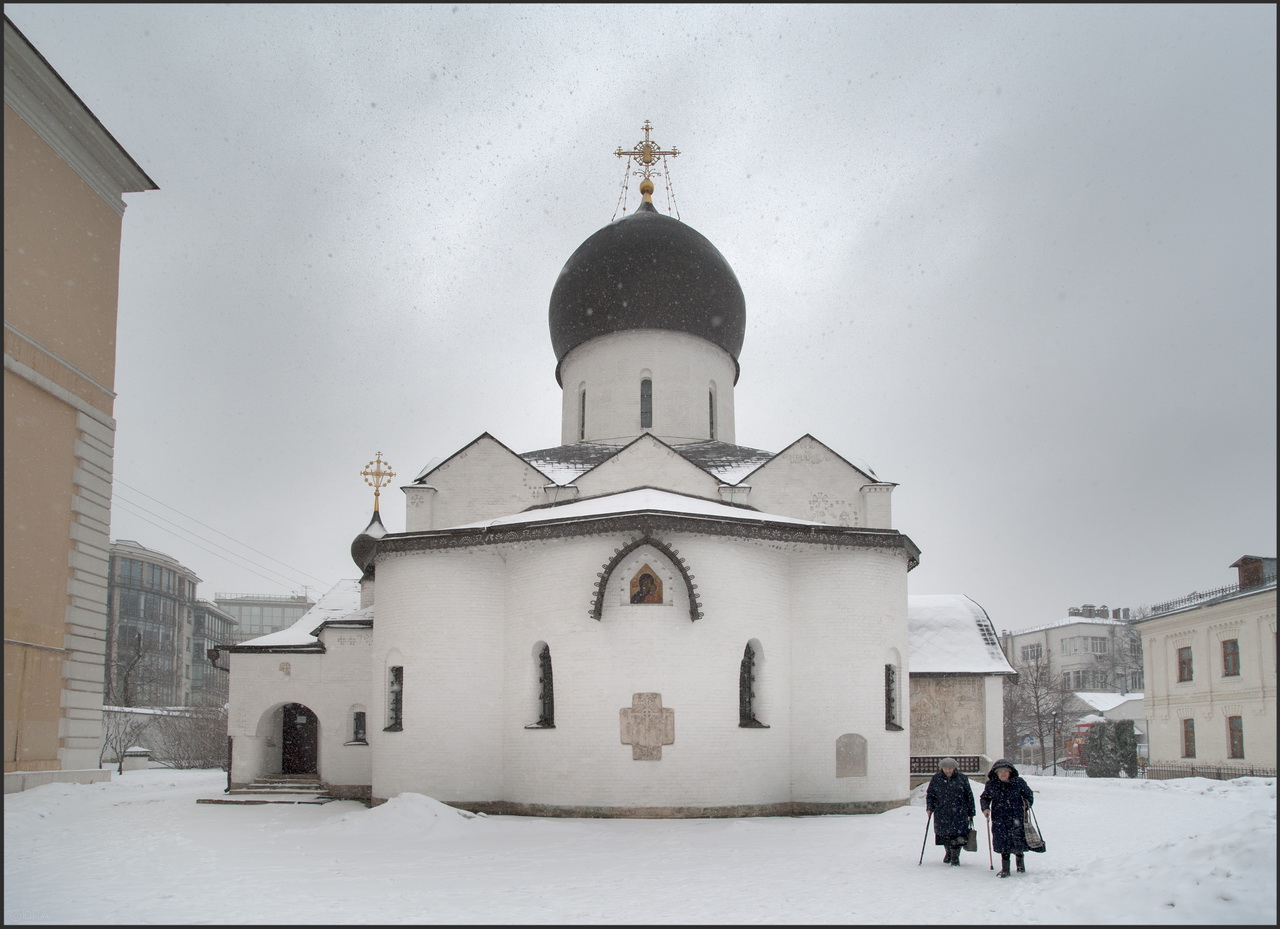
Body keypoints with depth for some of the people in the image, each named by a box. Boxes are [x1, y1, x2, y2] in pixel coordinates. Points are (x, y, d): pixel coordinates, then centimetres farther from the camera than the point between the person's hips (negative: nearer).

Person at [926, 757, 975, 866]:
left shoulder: (962, 778, 1)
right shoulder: (936, 779, 5)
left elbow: (969, 796, 7)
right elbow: (929, 794, 14)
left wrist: (971, 812, 6)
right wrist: (929, 808, 1)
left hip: (959, 813, -2)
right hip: (942, 814, 2)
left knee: (958, 836, -8)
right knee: (945, 835, 9)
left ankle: (955, 857, 5)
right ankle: (948, 853, 33)